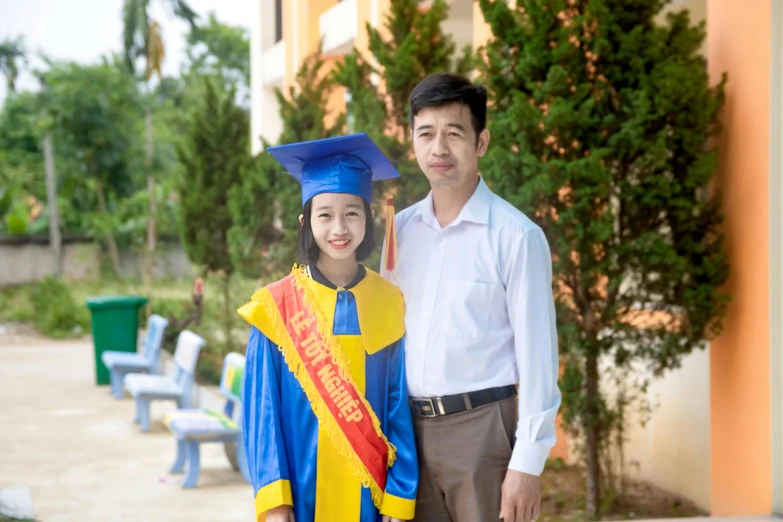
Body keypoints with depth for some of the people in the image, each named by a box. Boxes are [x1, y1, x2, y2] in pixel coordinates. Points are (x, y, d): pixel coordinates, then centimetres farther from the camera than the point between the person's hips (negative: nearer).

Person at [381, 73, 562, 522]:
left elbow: (537, 355, -9)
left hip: (482, 428, -5)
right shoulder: (399, 229, 7)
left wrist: (528, 463, -11)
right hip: (412, 431, 5)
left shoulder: (516, 236, -9)